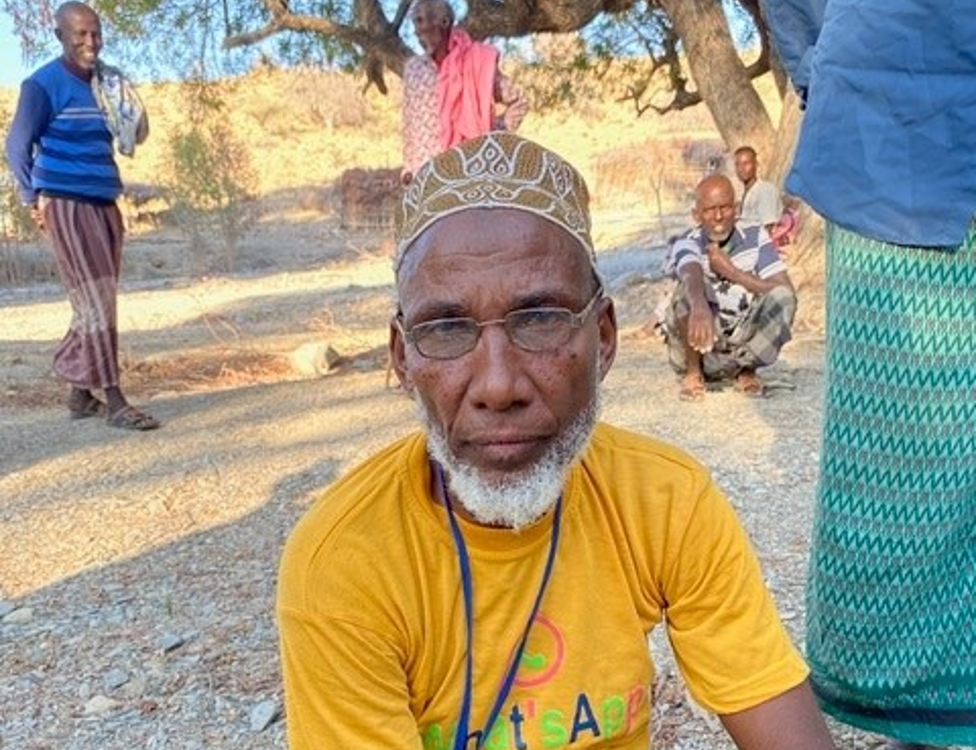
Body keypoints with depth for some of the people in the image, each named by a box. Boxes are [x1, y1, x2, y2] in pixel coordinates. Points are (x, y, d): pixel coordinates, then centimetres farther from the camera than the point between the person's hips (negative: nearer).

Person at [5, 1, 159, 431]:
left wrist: (130, 116, 0)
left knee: (98, 303, 9)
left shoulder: (105, 83, 13)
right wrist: (33, 198, -11)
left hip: (104, 203, 7)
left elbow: (132, 136, 20)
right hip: (66, 204, -7)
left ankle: (79, 394, 20)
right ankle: (113, 400, -9)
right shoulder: (44, 84, -5)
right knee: (96, 302, -11)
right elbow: (17, 144, -4)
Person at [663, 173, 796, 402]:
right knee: (689, 290, -29)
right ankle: (693, 372, -10)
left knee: (782, 296, -23)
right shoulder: (686, 244, -13)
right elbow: (692, 276, -39)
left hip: (744, 342, 2)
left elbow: (785, 292, -13)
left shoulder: (755, 235, -4)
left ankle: (746, 369, -1)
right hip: (697, 346, -2)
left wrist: (732, 272, -19)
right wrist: (699, 308, -62)